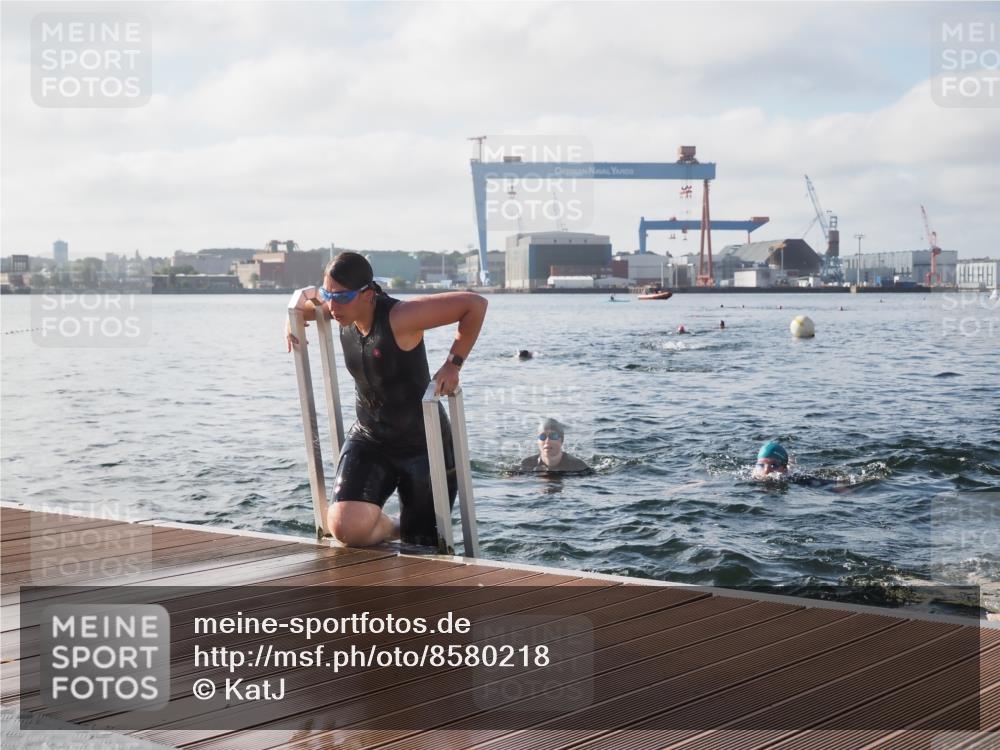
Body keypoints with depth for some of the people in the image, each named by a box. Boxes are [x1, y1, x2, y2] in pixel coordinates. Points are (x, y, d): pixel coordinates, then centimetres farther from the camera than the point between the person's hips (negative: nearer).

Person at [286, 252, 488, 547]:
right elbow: (303, 302, 18)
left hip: (425, 445, -5)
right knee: (345, 527, -19)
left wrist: (453, 364, -24)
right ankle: (392, 530, 15)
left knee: (421, 547, 5)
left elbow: (475, 304, -26)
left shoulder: (400, 318, -26)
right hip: (369, 440, 5)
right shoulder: (342, 310, -6)